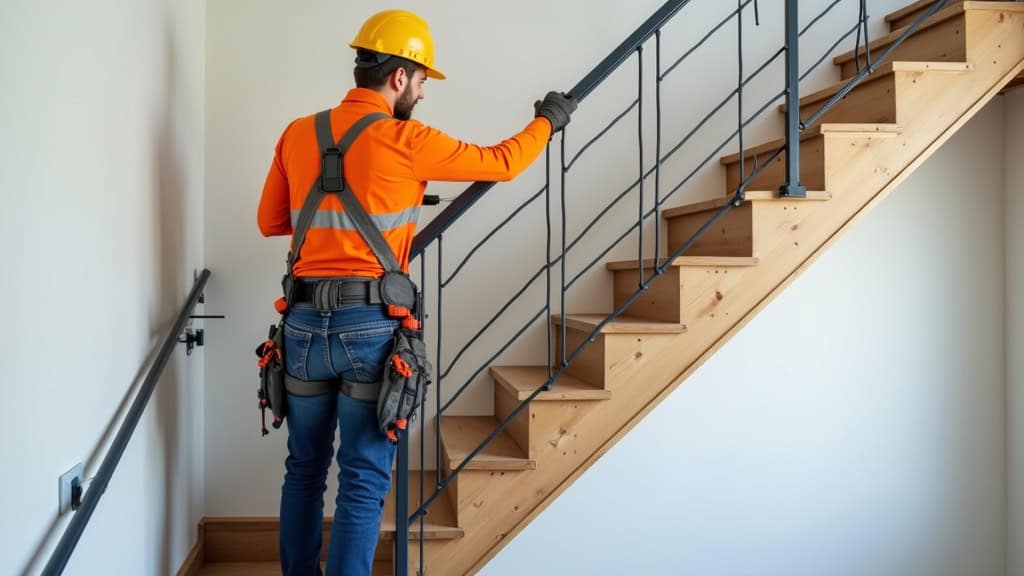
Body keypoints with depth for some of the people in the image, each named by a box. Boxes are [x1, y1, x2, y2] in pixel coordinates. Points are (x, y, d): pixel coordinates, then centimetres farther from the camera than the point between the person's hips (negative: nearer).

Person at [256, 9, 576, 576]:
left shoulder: (298, 134, 8)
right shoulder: (405, 139, -6)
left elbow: (269, 222, 17)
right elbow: (500, 163, 4)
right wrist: (548, 120, 21)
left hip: (305, 322, 6)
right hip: (371, 325, -5)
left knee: (305, 467, 19)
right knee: (364, 480, 4)